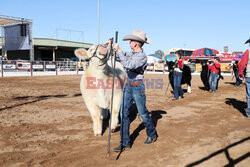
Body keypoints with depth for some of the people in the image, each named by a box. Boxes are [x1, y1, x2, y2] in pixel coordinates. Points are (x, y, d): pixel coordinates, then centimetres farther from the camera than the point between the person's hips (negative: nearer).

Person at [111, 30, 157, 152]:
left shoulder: (142, 56, -17)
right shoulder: (132, 53, 8)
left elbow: (128, 65, -30)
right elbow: (124, 56, 28)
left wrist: (119, 50, -26)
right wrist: (113, 46, 19)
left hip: (137, 87, -7)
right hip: (128, 86, 7)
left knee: (143, 113, 6)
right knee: (124, 113, 1)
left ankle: (152, 135, 31)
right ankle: (125, 142, 5)